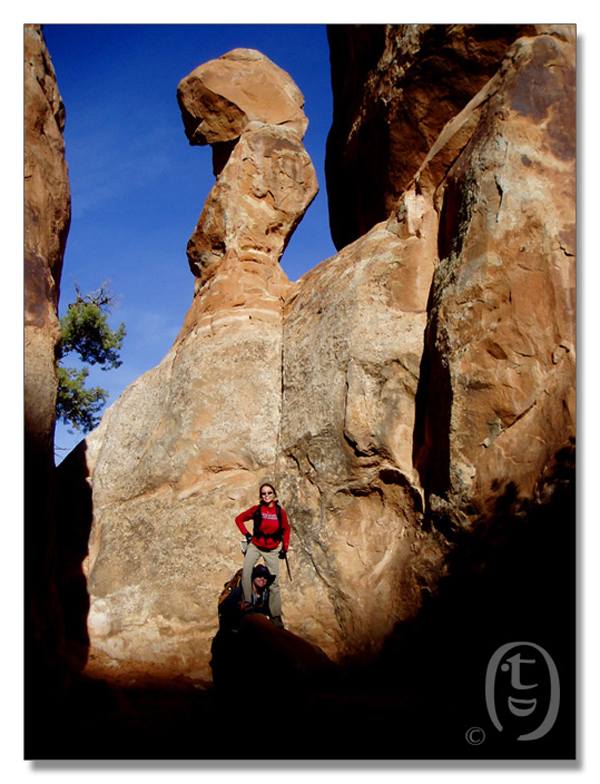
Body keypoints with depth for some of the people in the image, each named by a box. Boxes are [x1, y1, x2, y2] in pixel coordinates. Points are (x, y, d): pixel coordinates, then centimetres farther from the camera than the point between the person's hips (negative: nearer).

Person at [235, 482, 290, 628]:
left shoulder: (280, 512, -6)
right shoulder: (256, 510, -8)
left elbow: (286, 530, 9)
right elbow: (239, 519, 5)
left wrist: (285, 548, 6)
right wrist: (246, 534, -3)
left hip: (272, 550, 1)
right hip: (255, 546, 0)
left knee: (274, 582, 2)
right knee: (246, 572, -22)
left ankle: (276, 616, 10)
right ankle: (246, 603, -9)